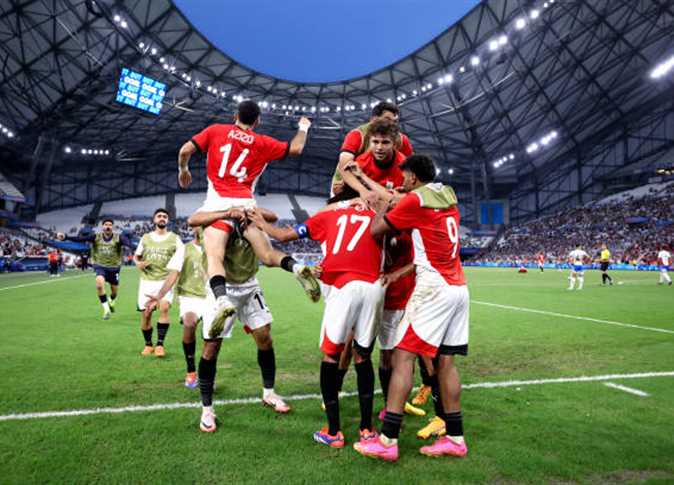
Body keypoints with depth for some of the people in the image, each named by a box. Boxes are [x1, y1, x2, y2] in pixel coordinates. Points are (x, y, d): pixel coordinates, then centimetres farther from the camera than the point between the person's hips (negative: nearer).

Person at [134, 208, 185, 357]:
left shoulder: (175, 239, 4)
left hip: (165, 280, -2)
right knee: (145, 313, 1)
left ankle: (160, 344, -19)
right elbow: (136, 256, 20)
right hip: (147, 280, 2)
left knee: (164, 307, -25)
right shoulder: (146, 238, 10)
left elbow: (182, 259, 6)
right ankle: (148, 345, 21)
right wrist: (138, 263, -2)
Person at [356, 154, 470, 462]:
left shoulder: (415, 200, -7)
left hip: (434, 287, -8)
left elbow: (376, 230, -1)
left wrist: (382, 205, 17)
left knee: (403, 356, -7)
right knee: (445, 360, 10)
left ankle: (388, 440, -8)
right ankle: (455, 438, 15)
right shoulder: (449, 199, 16)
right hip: (458, 288, 8)